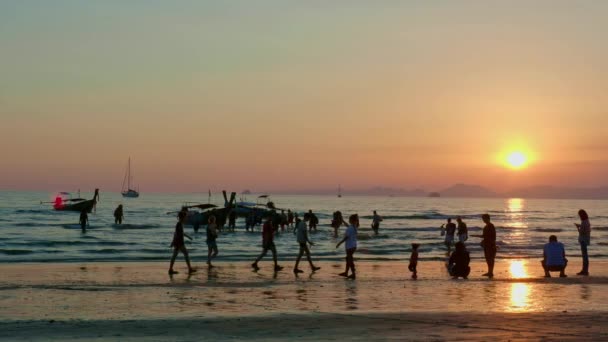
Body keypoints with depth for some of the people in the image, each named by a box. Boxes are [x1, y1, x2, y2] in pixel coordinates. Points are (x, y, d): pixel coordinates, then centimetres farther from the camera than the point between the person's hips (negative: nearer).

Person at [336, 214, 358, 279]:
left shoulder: (350, 228, -20)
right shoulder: (355, 227, 5)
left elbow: (346, 237, -20)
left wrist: (339, 243, -12)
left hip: (349, 246, -9)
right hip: (353, 245, 9)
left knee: (350, 260, -1)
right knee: (348, 259, 19)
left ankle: (353, 274, 2)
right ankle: (346, 272, 29)